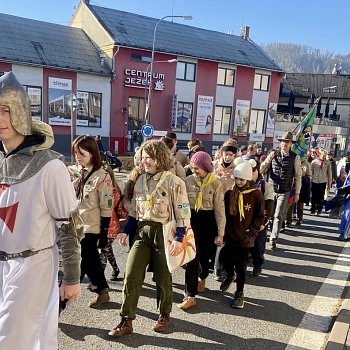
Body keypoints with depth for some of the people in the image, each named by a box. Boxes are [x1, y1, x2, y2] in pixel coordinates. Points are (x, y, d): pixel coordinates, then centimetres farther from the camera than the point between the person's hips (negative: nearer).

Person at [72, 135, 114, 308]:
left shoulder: (102, 177, -14)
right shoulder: (77, 173, 9)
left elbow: (107, 208, -14)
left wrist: (104, 233, -14)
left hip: (90, 229, -7)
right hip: (75, 227, 8)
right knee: (91, 263, 19)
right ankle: (102, 291, 36)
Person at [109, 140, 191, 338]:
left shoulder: (174, 182, -11)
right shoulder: (141, 180, 8)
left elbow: (183, 213, -11)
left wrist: (179, 238, -18)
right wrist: (126, 231, 9)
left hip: (163, 233, -5)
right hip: (142, 232, 5)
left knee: (163, 278, 9)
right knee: (131, 275, -1)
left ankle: (165, 315, 32)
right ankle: (127, 321, 11)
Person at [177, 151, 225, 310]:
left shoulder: (215, 184, -9)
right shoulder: (188, 181, -4)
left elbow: (219, 210, -6)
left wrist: (220, 233, -6)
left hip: (208, 221, 0)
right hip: (191, 219, 0)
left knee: (205, 254, 16)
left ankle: (202, 278, 48)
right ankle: (190, 296, 2)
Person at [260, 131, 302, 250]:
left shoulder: (295, 157, -3)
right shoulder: (273, 154, 0)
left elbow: (298, 176, 3)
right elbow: (262, 170, 4)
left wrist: (297, 193, 3)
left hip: (284, 191, -1)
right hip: (271, 189, 1)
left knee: (278, 216, -5)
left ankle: (273, 239, 5)